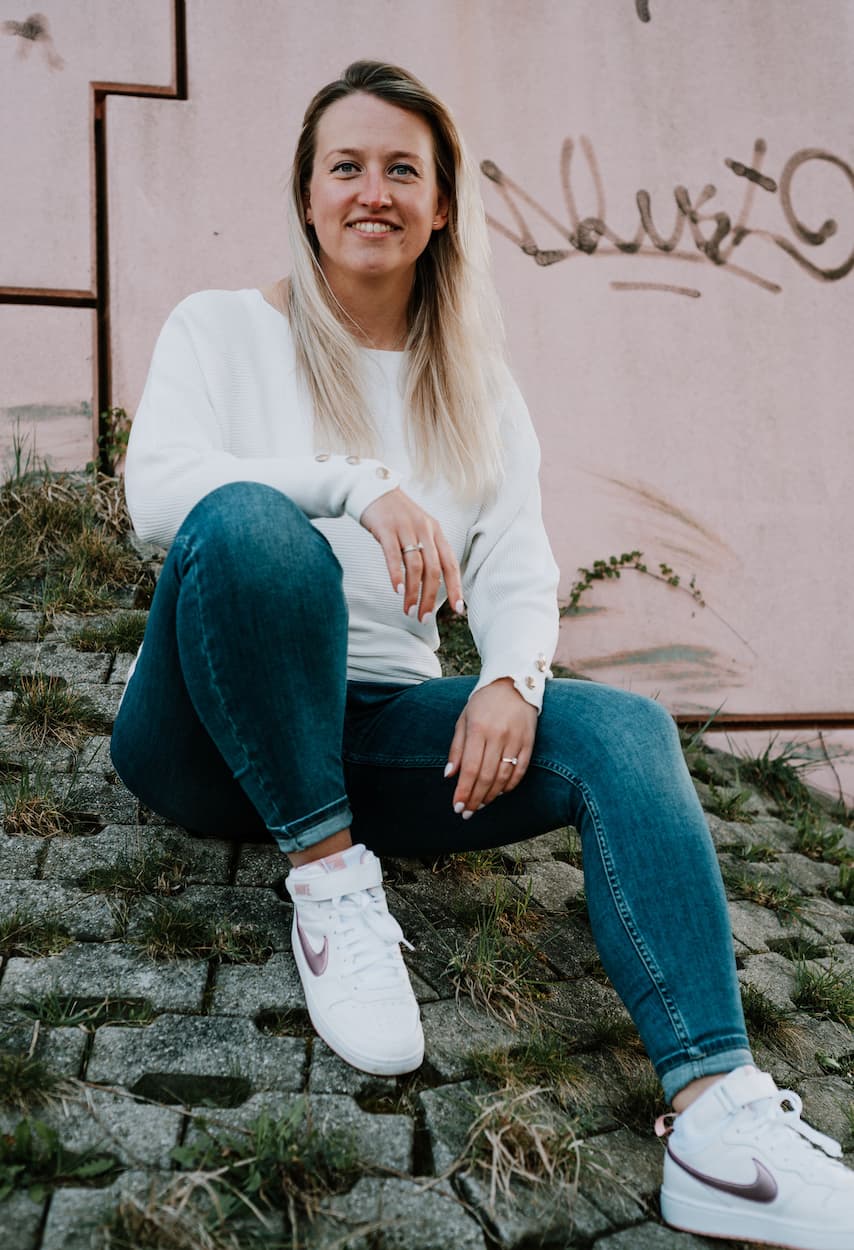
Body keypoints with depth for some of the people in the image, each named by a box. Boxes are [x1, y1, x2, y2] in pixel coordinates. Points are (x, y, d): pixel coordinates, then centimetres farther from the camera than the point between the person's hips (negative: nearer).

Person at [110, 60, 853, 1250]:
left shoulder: (476, 383, 14)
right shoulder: (223, 327, 4)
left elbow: (517, 562, 4)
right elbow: (157, 484, -14)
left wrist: (512, 677, -18)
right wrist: (356, 485, -27)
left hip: (382, 727, 3)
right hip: (214, 738, -3)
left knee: (622, 729, -23)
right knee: (253, 523, -35)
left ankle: (720, 1117, -35)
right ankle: (329, 876, -21)